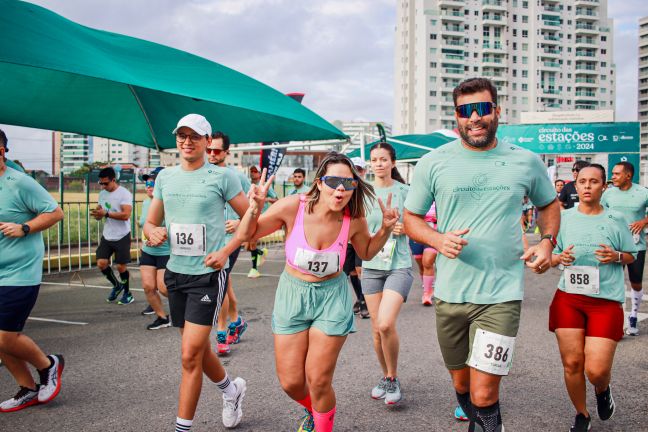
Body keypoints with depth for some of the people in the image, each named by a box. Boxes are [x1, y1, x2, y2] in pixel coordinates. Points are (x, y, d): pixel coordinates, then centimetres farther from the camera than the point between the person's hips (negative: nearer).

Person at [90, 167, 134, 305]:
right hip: (107, 236, 6)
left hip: (122, 236, -6)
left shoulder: (124, 193, -14)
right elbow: (100, 214, 15)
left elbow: (126, 215, -24)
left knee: (121, 266, 1)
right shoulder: (102, 194, 8)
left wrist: (106, 213, -29)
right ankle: (117, 285, 23)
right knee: (101, 263, -2)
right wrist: (97, 214, -9)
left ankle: (127, 293, 22)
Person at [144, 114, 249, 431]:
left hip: (208, 274, -6)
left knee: (190, 355, -8)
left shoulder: (222, 176, -7)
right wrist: (153, 232, -10)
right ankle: (231, 389, 45)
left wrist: (225, 251, -17)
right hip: (175, 272, 6)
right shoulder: (165, 176, 8)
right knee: (197, 348, 19)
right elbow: (150, 222, 14)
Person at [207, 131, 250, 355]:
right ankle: (236, 321, 36)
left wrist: (239, 222, -13)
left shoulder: (237, 176, -5)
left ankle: (222, 334, 1)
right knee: (225, 283, 17)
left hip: (229, 238, -5)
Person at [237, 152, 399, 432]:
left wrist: (385, 229, -10)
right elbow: (245, 236, -8)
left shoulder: (354, 219, -15)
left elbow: (366, 252, 7)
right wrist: (255, 208, -27)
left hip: (332, 298, 0)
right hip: (292, 294, 1)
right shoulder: (293, 206, -20)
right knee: (290, 382, 8)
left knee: (319, 382, 1)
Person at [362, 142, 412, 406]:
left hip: (399, 265, -3)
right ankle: (385, 376, 30)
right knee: (377, 330, 8)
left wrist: (403, 228, -12)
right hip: (371, 265, 3)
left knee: (386, 324, -19)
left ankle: (393, 379, 3)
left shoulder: (404, 191, -1)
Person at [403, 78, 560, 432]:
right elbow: (411, 217, 6)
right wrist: (439, 240, -14)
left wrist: (547, 241, 0)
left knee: (484, 395, -9)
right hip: (449, 293, 2)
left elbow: (549, 204, 19)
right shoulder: (433, 163, -1)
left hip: (501, 295, -1)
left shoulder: (526, 161, 2)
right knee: (461, 384, 19)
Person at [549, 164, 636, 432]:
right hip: (568, 298, 2)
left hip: (606, 301, -2)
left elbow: (631, 256, 11)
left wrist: (616, 256, -10)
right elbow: (551, 256, 12)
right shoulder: (564, 218, 6)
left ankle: (603, 390, 30)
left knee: (596, 370, -8)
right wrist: (560, 258, -10)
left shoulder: (616, 220, 2)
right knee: (571, 363, 3)